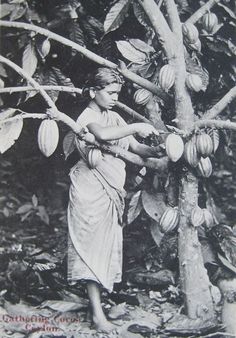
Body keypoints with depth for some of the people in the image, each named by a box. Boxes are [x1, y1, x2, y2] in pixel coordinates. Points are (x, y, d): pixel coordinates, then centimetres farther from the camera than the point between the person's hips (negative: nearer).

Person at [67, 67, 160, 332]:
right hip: (90, 188, -8)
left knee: (107, 243, 11)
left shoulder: (114, 118, 12)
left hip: (111, 189, 8)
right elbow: (102, 134, -36)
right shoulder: (87, 116, -12)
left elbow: (135, 147, 8)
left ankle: (96, 298, 22)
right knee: (92, 244, -6)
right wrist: (135, 127, -28)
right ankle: (97, 313, -2)